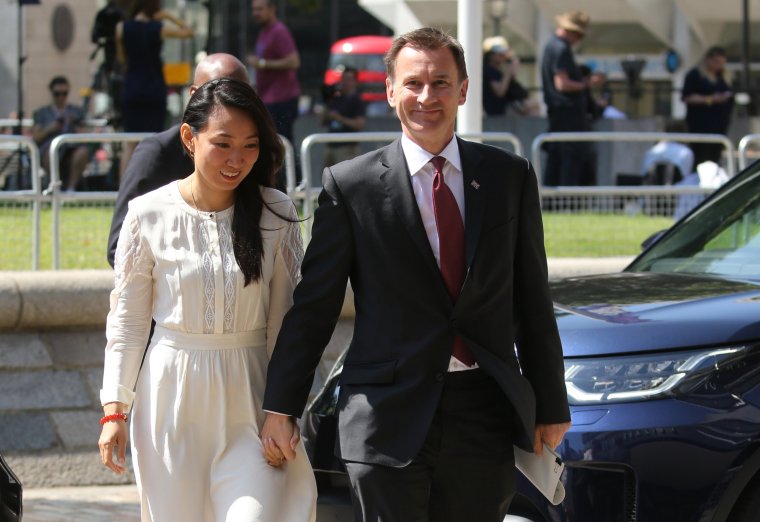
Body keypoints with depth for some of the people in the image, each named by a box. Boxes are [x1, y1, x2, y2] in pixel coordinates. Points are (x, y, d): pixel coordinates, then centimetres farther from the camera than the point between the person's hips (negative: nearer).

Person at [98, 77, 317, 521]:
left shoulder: (276, 215, -2)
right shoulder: (150, 215, -4)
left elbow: (286, 319, 2)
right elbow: (127, 319, 2)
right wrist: (114, 409, -2)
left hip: (248, 398, 0)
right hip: (173, 396, 0)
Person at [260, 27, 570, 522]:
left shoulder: (510, 176, 7)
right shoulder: (351, 185, 0)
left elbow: (533, 300, 11)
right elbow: (313, 304, 2)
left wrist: (550, 406, 11)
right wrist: (281, 406, 0)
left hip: (486, 416, 2)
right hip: (388, 418, -2)